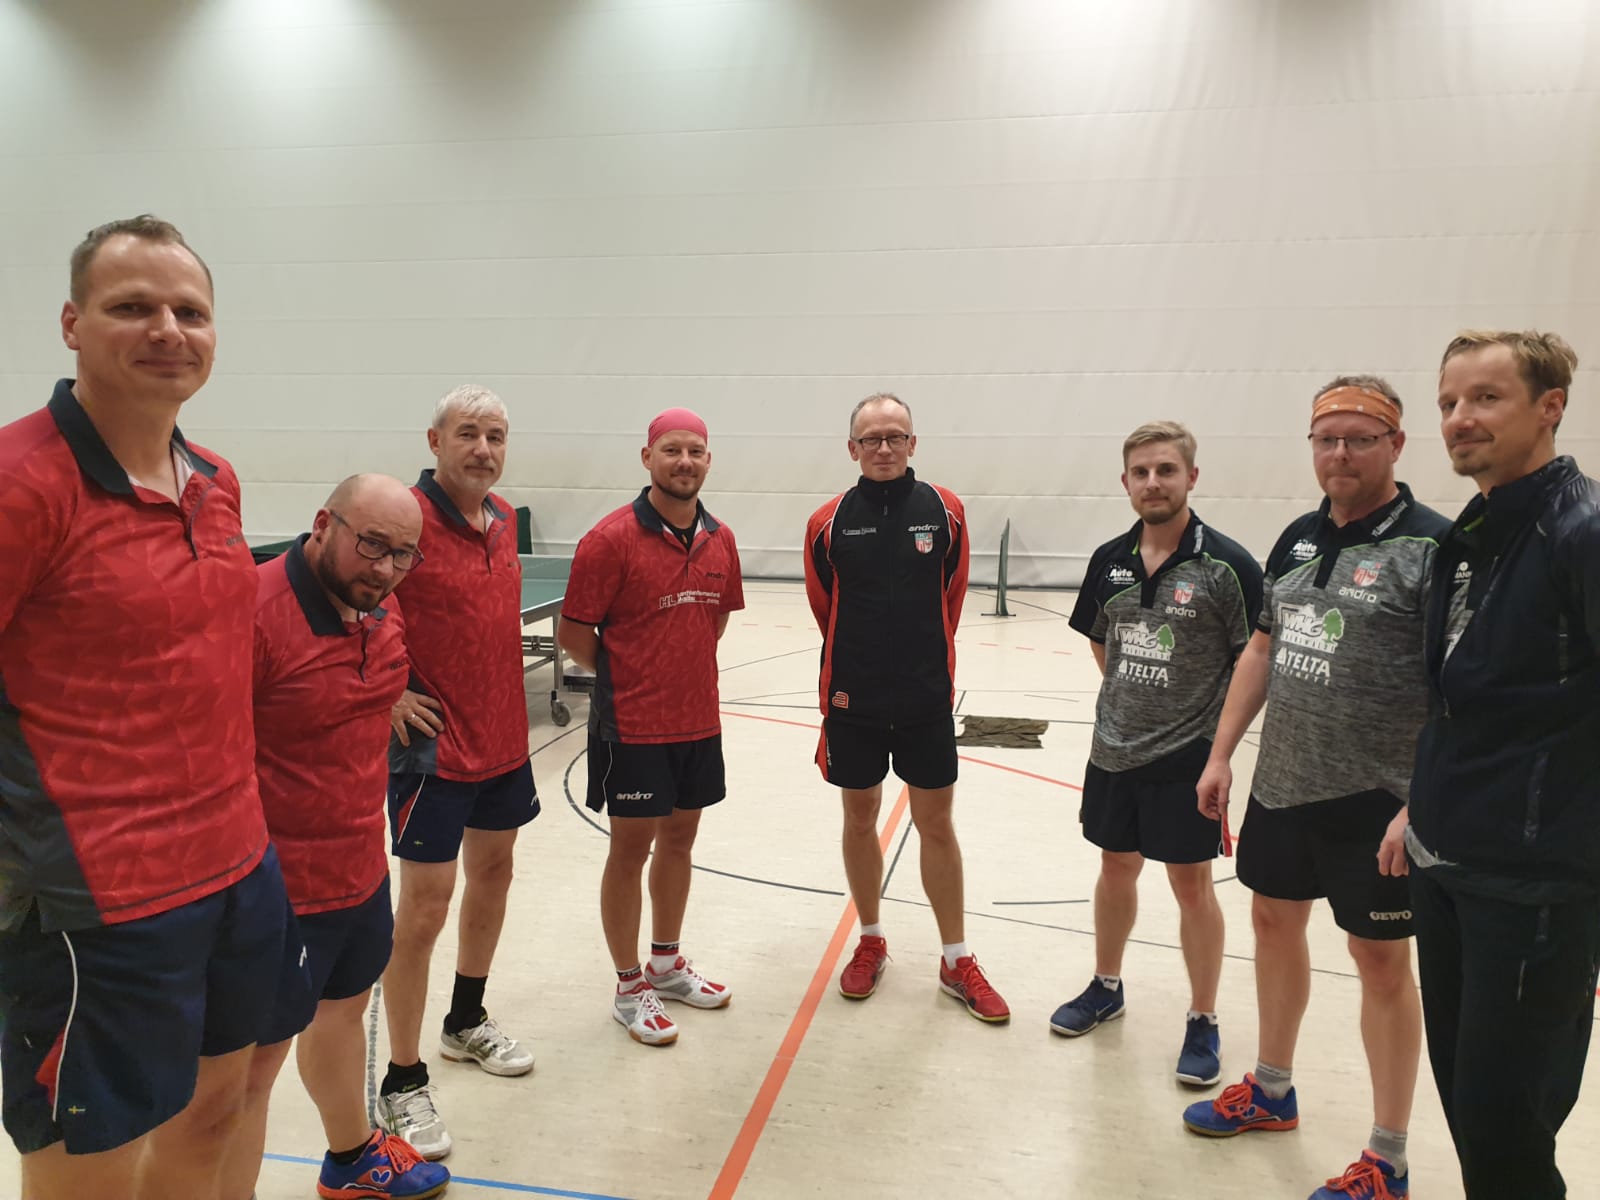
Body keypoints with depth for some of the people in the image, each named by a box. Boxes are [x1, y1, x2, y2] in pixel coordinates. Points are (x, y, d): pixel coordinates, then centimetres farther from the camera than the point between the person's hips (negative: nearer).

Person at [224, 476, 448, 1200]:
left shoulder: (381, 608, 1)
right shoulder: (254, 609, -25)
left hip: (362, 866, 9)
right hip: (280, 889, -9)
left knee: (345, 1007, 27)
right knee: (253, 1060, 7)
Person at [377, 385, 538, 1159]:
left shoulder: (504, 518, 6)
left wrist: (506, 702, 14)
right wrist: (388, 692, -16)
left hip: (504, 737, 8)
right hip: (435, 744, -8)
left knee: (493, 871, 19)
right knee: (424, 905, -2)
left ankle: (467, 1022, 40)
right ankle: (403, 1084, 14)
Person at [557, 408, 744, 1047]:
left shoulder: (720, 539, 3)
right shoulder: (612, 538, -15)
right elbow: (575, 632, -10)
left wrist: (685, 673, 11)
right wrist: (626, 679, -1)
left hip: (699, 720, 6)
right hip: (633, 726, -6)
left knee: (680, 838, 17)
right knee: (631, 849, 6)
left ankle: (667, 965, 36)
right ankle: (629, 987, 23)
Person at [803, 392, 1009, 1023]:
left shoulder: (945, 511, -4)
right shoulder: (828, 522, -4)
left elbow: (951, 596, 6)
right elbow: (824, 607, 7)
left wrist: (927, 665, 10)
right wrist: (843, 678, 10)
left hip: (927, 700, 0)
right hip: (852, 702, 0)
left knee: (937, 826, 8)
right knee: (860, 820, 13)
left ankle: (956, 961, 23)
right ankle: (870, 942, 34)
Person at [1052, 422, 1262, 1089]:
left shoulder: (1226, 565, -14)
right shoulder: (1109, 560, 1)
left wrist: (1220, 733, -9)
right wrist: (1128, 695, 10)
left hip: (1188, 758, -5)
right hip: (1114, 750, 5)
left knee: (1191, 884, 6)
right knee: (1116, 866, 18)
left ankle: (1203, 1022, 24)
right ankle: (1106, 987, 38)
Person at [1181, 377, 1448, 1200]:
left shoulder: (1433, 545, -13)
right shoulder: (1298, 539, 7)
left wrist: (1422, 804, -22)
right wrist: (1221, 754, 10)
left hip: (1373, 801, -7)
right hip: (1280, 786, 7)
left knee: (1381, 961, 6)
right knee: (1274, 923, 18)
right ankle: (1271, 1090, 40)